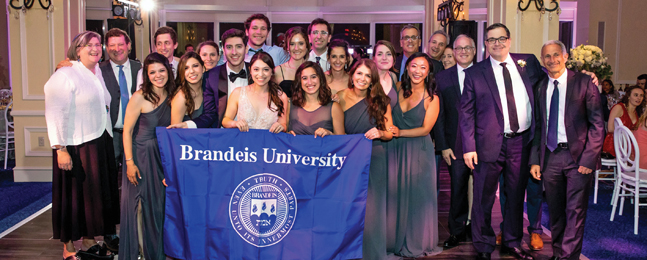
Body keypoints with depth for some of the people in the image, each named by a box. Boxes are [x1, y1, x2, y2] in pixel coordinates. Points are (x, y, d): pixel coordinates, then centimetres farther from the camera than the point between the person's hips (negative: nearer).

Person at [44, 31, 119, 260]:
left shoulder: (98, 73, 13)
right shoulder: (65, 75, -11)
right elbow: (55, 114, -17)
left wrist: (109, 142, 12)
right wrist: (60, 149, -22)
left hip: (101, 144, 8)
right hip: (76, 147, -7)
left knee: (97, 194, 14)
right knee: (74, 196, 1)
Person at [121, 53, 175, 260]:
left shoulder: (171, 95, 2)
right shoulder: (139, 97, -14)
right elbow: (127, 131, -11)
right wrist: (129, 162, -14)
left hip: (163, 157, 5)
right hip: (141, 156, -5)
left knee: (160, 204, 12)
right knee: (141, 205, 3)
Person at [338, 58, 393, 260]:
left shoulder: (381, 101, 1)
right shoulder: (341, 97, 2)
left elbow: (389, 133, 5)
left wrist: (380, 133, -15)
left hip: (373, 158, -1)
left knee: (371, 208, 0)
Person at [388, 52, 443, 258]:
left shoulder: (431, 98, -3)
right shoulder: (398, 88, 5)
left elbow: (425, 129, -8)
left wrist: (400, 132, -15)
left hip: (419, 151, -2)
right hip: (396, 149, 3)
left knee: (417, 194, 3)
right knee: (396, 194, 5)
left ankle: (417, 242, 18)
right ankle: (398, 240, 19)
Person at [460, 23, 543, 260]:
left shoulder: (528, 63, 7)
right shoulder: (475, 73, -1)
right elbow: (466, 112, -3)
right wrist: (469, 147, -10)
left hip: (521, 142, 3)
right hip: (490, 144, -3)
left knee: (516, 196, 15)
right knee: (483, 198, 5)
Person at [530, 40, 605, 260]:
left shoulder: (584, 82, -3)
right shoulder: (540, 87, 9)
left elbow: (597, 124, -5)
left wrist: (589, 158, -13)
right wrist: (535, 160, 5)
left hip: (577, 155, -4)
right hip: (550, 156, 4)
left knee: (575, 211, -2)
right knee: (555, 210, 12)